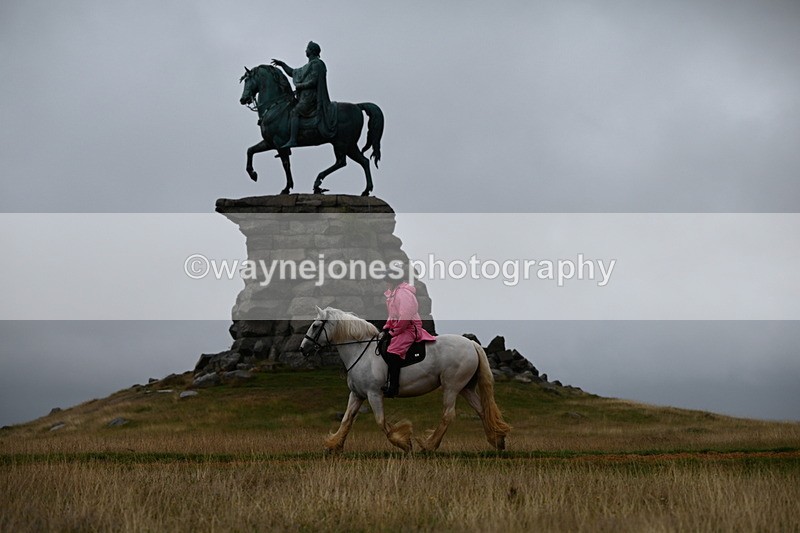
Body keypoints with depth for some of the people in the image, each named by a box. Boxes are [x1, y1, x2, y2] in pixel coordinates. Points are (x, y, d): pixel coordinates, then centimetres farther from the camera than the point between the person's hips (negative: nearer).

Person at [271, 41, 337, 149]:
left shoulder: (316, 64, -8)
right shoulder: (308, 66, 23)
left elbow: (313, 82, -18)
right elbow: (293, 73, 32)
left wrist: (299, 86, -8)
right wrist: (282, 64, 26)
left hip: (311, 96, -11)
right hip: (305, 96, 11)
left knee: (294, 112, -21)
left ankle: (292, 140, -32)